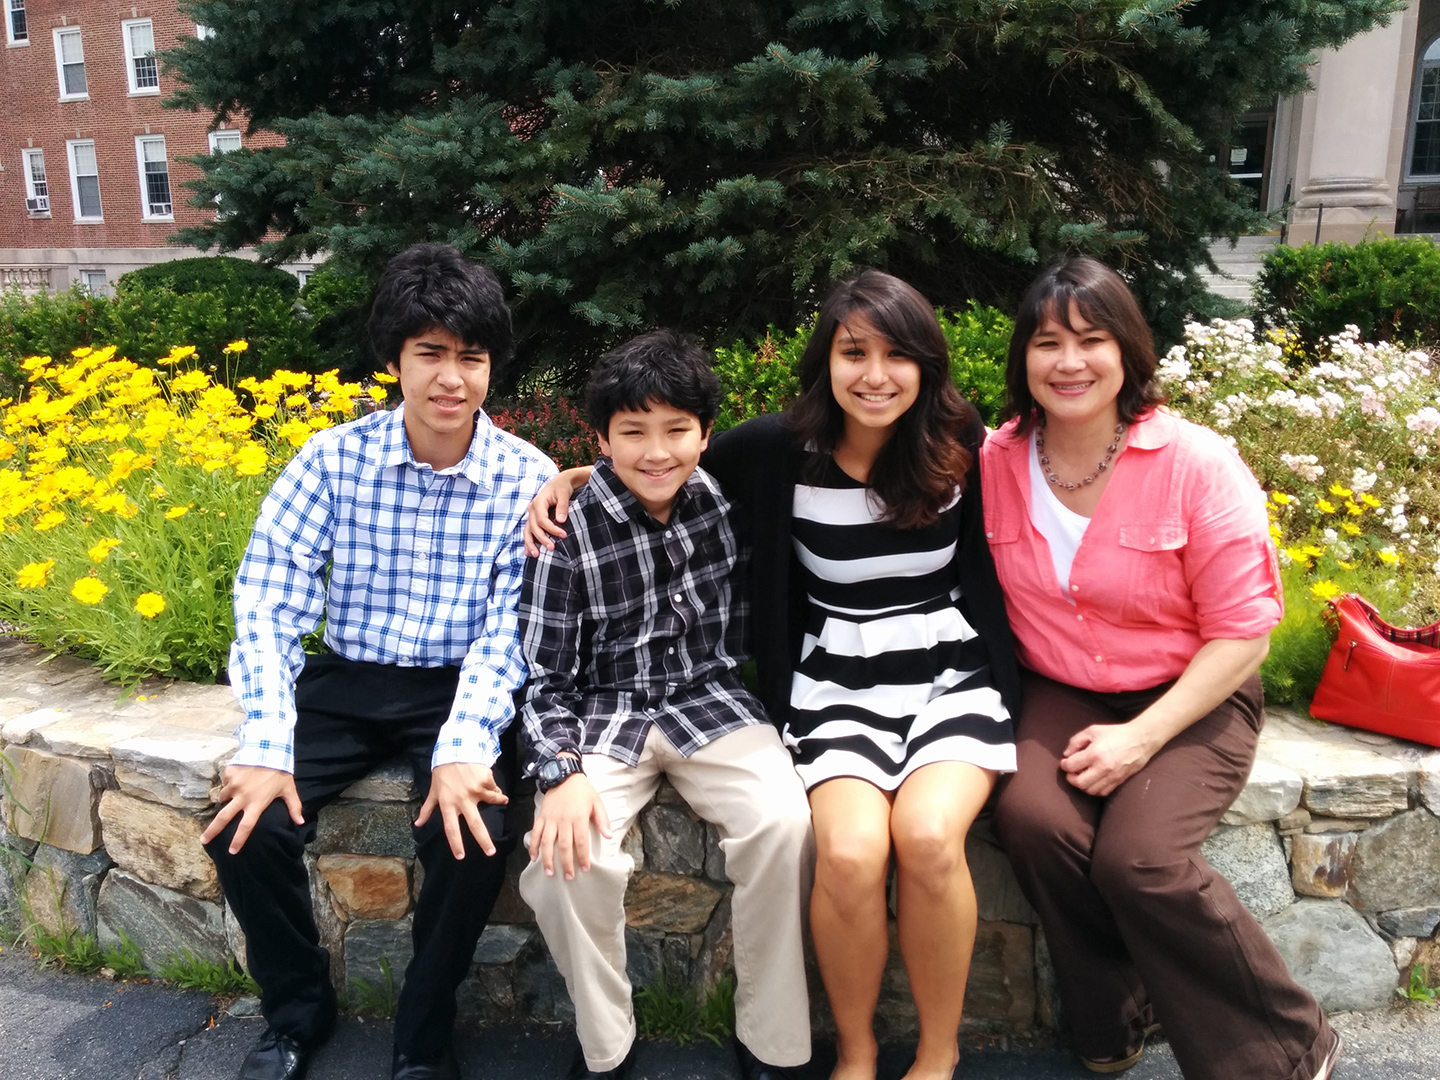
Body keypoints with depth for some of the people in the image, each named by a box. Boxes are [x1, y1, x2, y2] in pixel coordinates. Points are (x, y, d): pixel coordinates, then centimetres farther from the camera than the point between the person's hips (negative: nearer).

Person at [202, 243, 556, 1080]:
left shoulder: (527, 478, -10)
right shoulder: (334, 459, -7)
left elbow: (509, 629, -13)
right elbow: (269, 600, -12)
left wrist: (464, 745, -28)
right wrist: (268, 747, -22)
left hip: (460, 689, -2)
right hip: (345, 682, 2)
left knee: (476, 833, -26)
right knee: (244, 821, -17)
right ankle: (298, 1010, 14)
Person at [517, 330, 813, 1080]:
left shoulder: (723, 497, -3)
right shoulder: (571, 530, -11)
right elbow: (543, 673, -7)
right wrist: (560, 772, -22)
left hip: (708, 701, 2)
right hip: (604, 714, -1)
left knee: (783, 823, -25)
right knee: (569, 852, -28)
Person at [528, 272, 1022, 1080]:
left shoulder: (961, 446, -1)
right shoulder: (780, 451, -3)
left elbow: (993, 567, 10)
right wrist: (577, 475, -2)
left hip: (955, 677, 0)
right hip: (839, 688, 0)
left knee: (927, 834, -29)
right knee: (849, 852, -27)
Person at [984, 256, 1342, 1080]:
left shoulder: (1197, 463, -13)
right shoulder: (997, 461, -4)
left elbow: (1242, 632, -10)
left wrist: (1142, 737, -19)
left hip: (1189, 700, -3)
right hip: (1061, 696, 3)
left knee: (1138, 857, -26)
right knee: (1031, 817, -26)